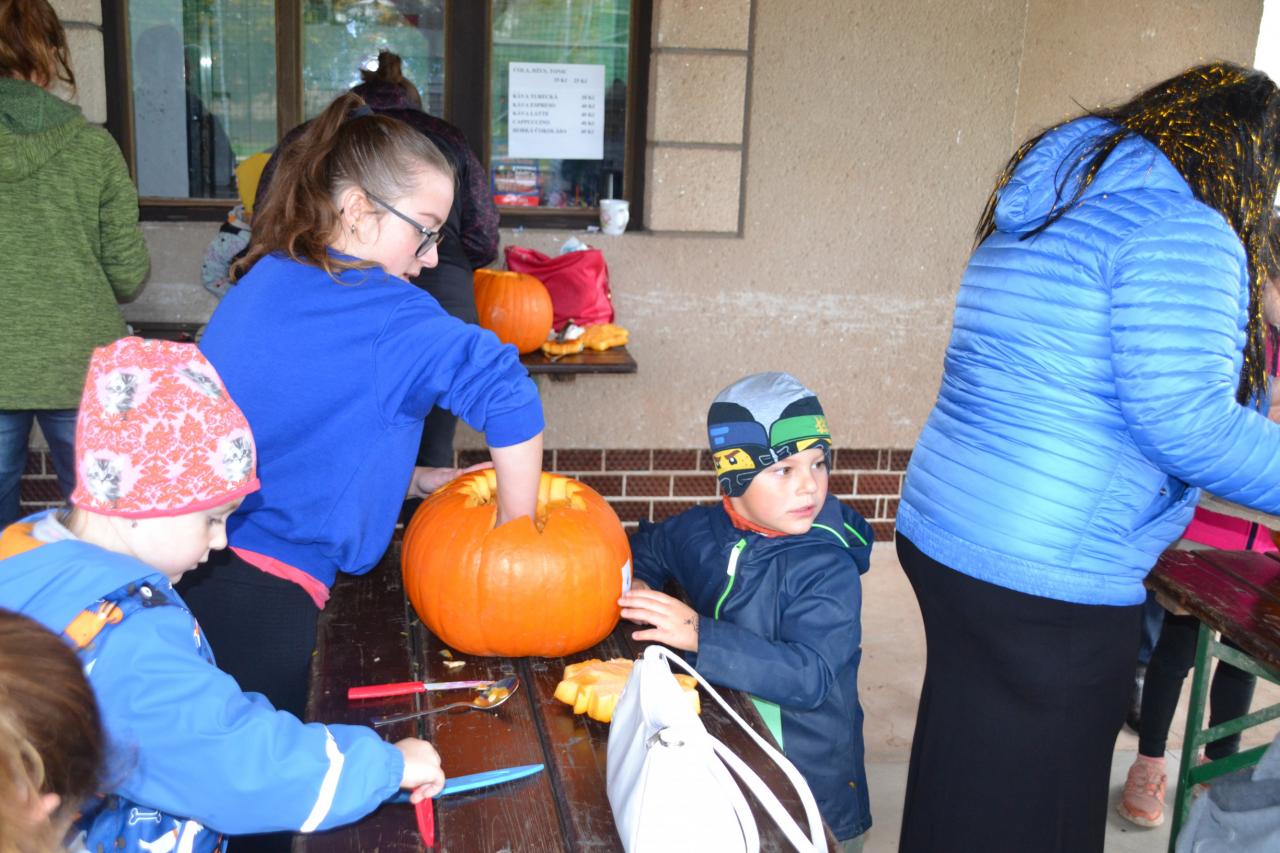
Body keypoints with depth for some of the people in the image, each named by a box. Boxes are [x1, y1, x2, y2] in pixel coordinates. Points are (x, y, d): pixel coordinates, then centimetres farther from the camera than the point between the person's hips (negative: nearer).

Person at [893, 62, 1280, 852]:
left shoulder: (1041, 211, 15)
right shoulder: (1181, 230, -13)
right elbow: (1184, 419, -21)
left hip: (938, 533, 9)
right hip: (1046, 579, -9)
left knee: (963, 787, 22)